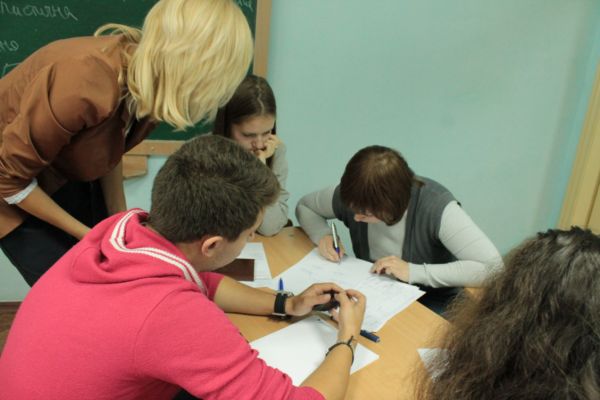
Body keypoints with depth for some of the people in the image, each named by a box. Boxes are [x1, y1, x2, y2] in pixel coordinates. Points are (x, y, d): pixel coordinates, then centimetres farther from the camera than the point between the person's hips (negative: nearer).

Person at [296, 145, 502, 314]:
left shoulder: (436, 207, -27)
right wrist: (322, 235, -15)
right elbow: (304, 206, 6)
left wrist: (413, 271, -35)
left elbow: (492, 267, -33)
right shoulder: (353, 196, -13)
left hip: (432, 302, -4)